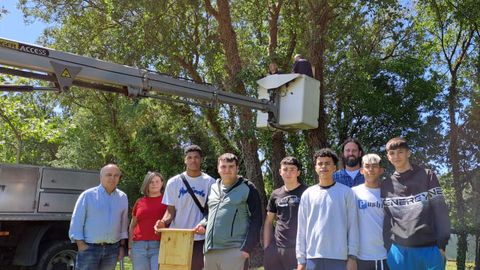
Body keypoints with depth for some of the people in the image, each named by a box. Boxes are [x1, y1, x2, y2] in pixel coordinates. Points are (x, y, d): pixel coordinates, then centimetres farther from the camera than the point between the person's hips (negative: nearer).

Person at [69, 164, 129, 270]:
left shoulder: (123, 197, 7)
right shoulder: (88, 195, -4)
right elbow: (76, 221, -4)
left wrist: (122, 246, 9)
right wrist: (81, 244, -9)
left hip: (112, 249, 4)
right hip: (89, 248, -3)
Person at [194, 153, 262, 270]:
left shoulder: (247, 188, -1)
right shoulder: (213, 188, 14)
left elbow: (256, 220, -5)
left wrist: (247, 247, -12)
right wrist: (203, 224, 5)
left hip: (233, 250, -5)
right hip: (210, 251, 6)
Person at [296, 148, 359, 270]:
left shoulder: (346, 192, 2)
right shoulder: (307, 194, 7)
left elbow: (352, 226, 0)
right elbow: (302, 229, 7)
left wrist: (352, 256, -5)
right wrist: (301, 259, 4)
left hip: (340, 257, -2)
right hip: (313, 258, 2)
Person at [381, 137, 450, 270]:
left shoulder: (427, 176, 5)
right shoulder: (386, 186, 10)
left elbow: (441, 211, 0)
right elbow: (386, 220, 8)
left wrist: (442, 244, -6)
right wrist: (388, 247, 1)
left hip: (430, 248, -1)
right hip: (399, 250, 2)